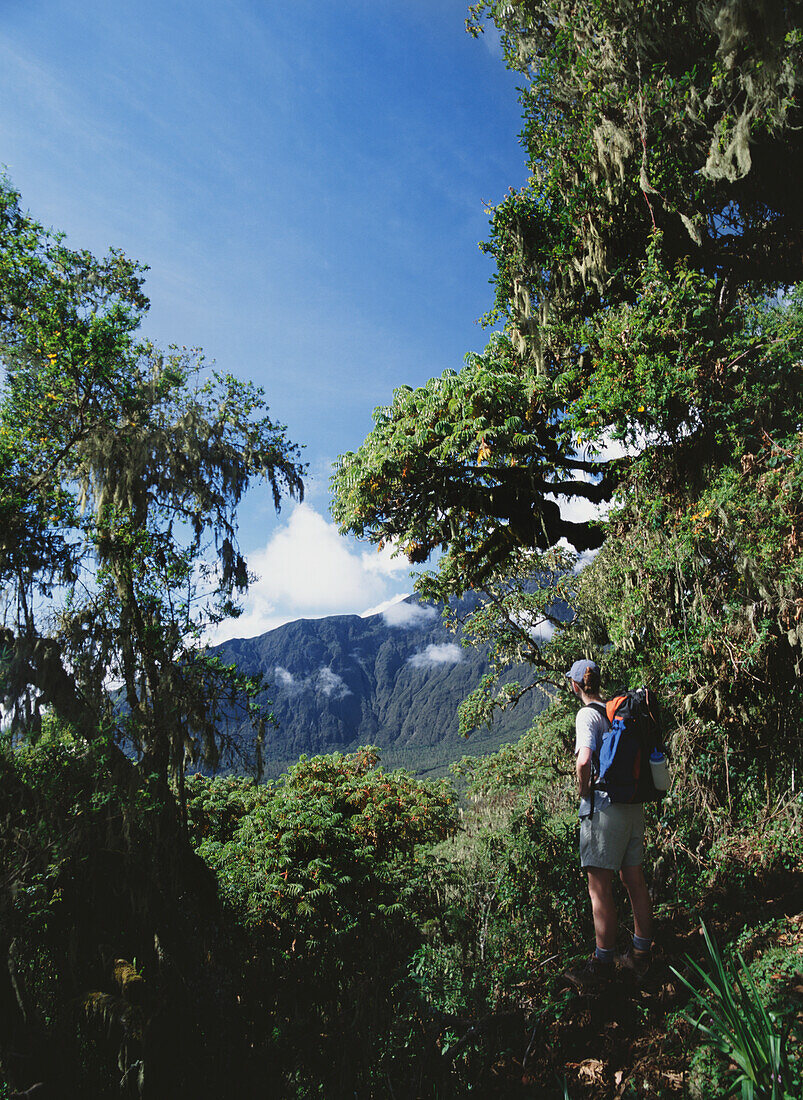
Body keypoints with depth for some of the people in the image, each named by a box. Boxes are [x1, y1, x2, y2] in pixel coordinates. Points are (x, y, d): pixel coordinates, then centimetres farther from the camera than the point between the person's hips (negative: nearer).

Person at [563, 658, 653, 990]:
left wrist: (583, 792, -10)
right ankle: (641, 955, 28)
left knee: (600, 887, 1)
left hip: (604, 806, -8)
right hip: (634, 806, 8)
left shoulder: (588, 714, -13)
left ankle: (603, 965, 8)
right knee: (635, 881, 16)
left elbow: (583, 761, -27)